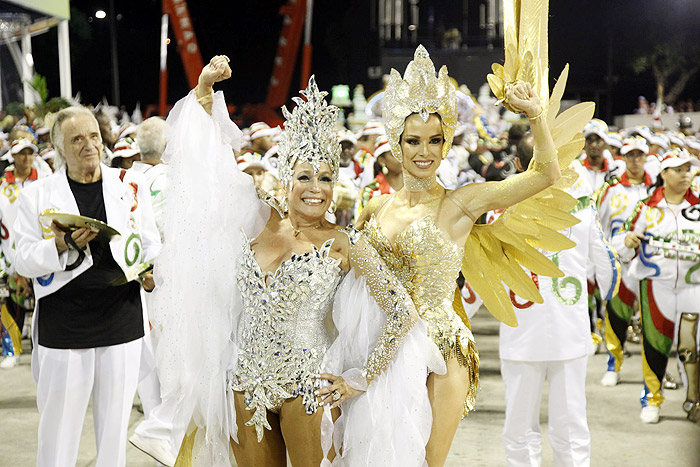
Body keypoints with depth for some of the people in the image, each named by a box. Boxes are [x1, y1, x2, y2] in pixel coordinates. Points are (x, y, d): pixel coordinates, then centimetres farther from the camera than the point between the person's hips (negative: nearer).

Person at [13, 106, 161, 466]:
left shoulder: (130, 185, 6)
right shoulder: (37, 194, 2)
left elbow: (150, 244, 11)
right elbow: (23, 261, -1)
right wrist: (62, 245, -18)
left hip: (122, 323, 2)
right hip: (63, 326, -2)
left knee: (114, 426, 12)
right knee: (59, 427, 5)